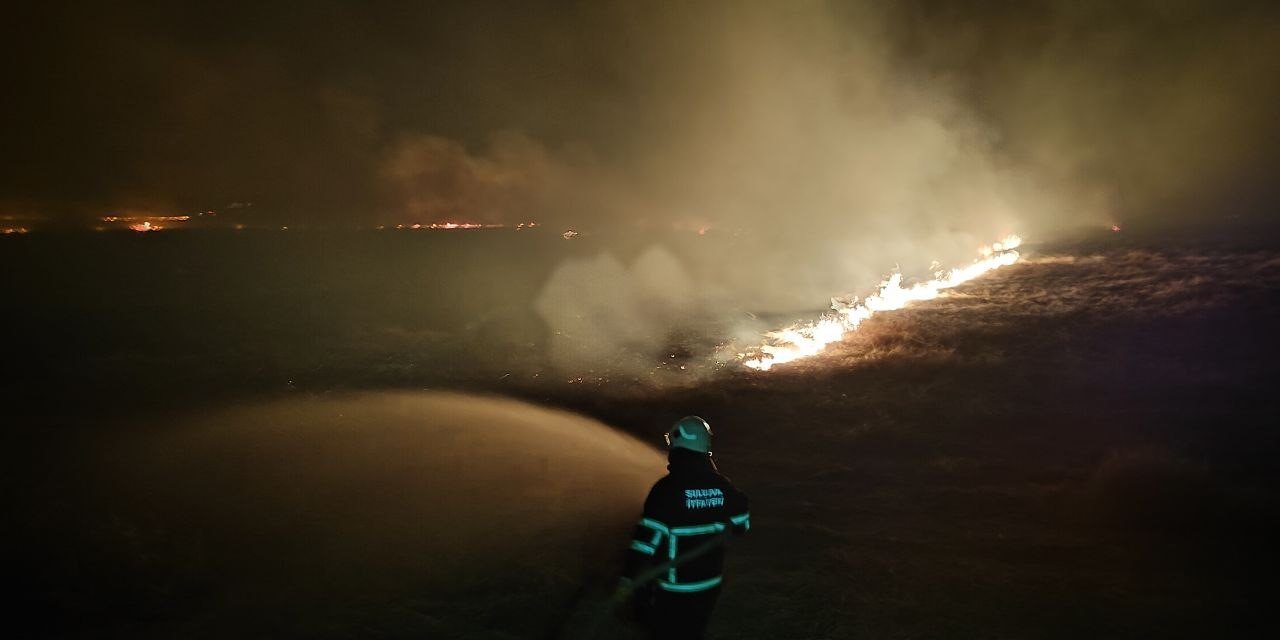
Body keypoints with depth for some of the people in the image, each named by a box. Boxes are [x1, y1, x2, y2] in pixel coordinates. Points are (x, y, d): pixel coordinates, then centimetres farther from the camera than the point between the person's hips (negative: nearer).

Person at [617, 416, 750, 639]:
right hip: (710, 582, 5)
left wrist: (628, 576, -20)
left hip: (673, 587, -5)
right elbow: (741, 525, 7)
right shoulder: (722, 486, -6)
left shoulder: (667, 488, -22)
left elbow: (649, 535, -24)